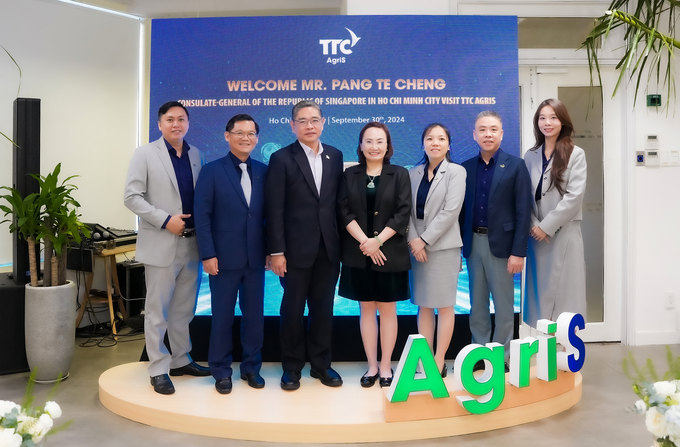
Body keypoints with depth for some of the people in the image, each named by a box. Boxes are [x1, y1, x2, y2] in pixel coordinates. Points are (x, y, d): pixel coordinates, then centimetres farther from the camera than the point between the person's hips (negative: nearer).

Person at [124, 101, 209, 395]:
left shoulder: (195, 155, 10)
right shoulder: (145, 154, -3)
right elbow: (132, 197, -8)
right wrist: (165, 220, -16)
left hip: (191, 243, 5)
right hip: (161, 244, -5)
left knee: (184, 309, 14)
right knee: (157, 311, 3)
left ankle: (180, 361, 28)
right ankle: (159, 370, 14)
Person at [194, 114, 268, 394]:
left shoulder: (263, 171, 7)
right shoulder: (211, 171, -3)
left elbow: (268, 214, 8)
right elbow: (202, 216, -7)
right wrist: (208, 254, -12)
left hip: (255, 258, 3)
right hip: (224, 257, -3)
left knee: (254, 315, 10)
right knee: (222, 316, 8)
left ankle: (251, 367, 26)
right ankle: (221, 371, 23)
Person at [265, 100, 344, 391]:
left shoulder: (335, 156, 9)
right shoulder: (281, 158, -4)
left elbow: (338, 201, 9)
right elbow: (274, 209, -8)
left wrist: (342, 242, 4)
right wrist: (276, 251, -12)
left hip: (328, 248, 4)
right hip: (296, 249, -3)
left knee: (323, 309, 12)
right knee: (293, 309, 8)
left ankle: (321, 364, 26)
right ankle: (292, 367, 23)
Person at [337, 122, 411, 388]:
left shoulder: (399, 174, 2)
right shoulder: (350, 175, 6)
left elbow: (402, 213, -6)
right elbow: (344, 212, -2)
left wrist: (378, 241, -15)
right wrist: (364, 241, -14)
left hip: (390, 253, -1)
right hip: (358, 254, 2)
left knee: (387, 309, 6)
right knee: (366, 309, 8)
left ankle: (386, 366, 17)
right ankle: (372, 366, 18)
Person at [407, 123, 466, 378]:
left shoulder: (456, 172, -3)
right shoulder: (413, 174, 9)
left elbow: (451, 211, -13)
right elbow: (407, 210, 3)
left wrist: (425, 240, -15)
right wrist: (413, 239, -12)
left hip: (443, 246, -4)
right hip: (418, 246, 4)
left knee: (444, 306, 1)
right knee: (423, 306, 8)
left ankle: (439, 362, 10)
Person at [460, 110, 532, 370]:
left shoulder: (516, 166, -2)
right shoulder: (466, 168, 8)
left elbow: (523, 212, -7)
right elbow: (461, 210, 7)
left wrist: (518, 251, -13)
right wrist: (459, 247, 2)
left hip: (501, 244, -3)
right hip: (473, 244, 3)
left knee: (503, 305, 6)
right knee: (477, 304, 11)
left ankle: (502, 356, 18)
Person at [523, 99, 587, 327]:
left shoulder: (575, 154, -1)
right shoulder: (530, 156, 10)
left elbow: (574, 196, -10)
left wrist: (547, 226, -13)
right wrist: (533, 225, -7)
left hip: (564, 234, -3)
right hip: (537, 235, 4)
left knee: (565, 291, -1)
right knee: (540, 291, 6)